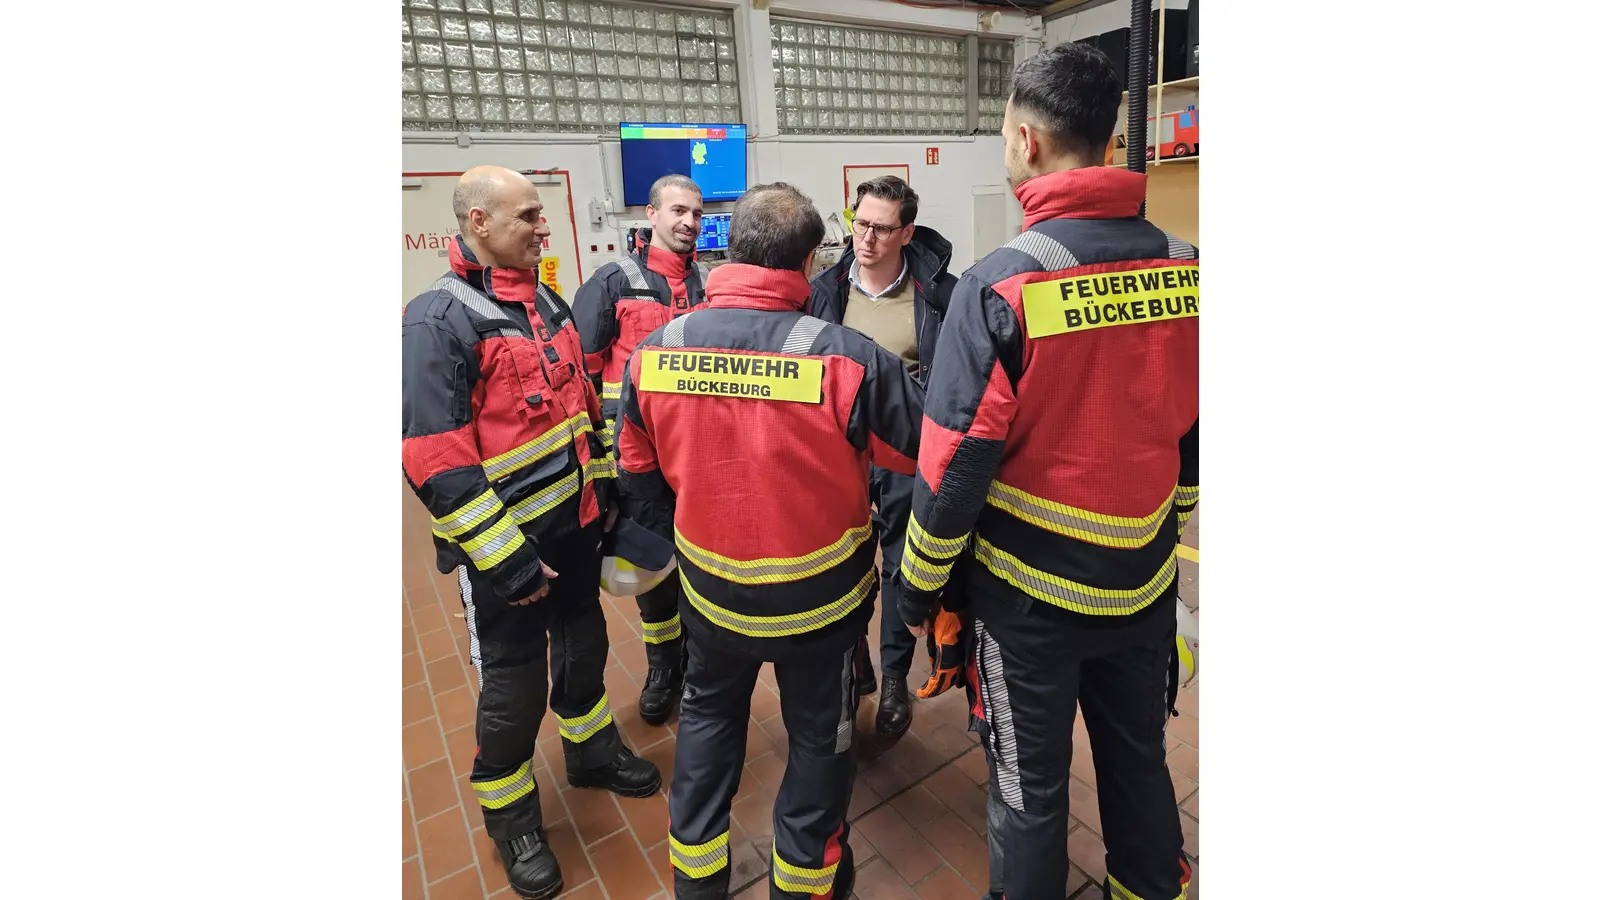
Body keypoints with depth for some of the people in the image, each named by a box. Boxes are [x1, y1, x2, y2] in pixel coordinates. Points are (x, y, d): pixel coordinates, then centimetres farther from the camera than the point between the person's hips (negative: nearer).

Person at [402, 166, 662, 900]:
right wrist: (504, 557, -22)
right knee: (514, 682, 9)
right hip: (503, 543, -7)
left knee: (584, 642, 22)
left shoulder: (546, 302, 8)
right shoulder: (439, 319, -18)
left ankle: (591, 751, 48)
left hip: (574, 521, 7)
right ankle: (510, 816, 34)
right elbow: (434, 460, -22)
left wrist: (603, 483, 15)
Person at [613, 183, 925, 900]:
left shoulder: (654, 351, -13)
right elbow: (925, 452, -13)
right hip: (820, 598, -2)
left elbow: (637, 475, 0)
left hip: (709, 591, 3)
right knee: (819, 733, 23)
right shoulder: (850, 357, -26)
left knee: (708, 713, 29)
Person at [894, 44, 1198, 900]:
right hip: (1146, 583, 5)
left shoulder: (1002, 284, -20)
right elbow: (1192, 438, 4)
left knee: (1030, 785, 16)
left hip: (1031, 590, -5)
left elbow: (955, 463, -18)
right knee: (1139, 761, 25)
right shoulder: (1185, 269, -5)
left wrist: (918, 582, -3)